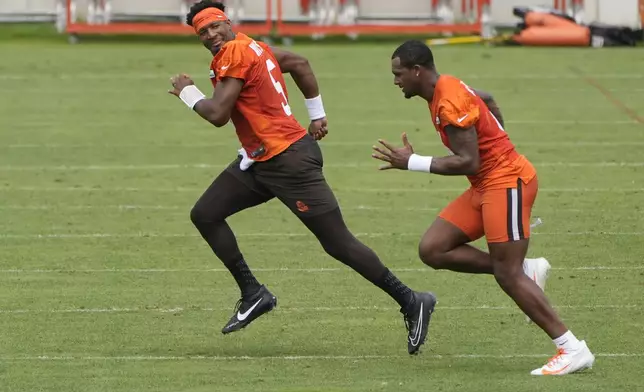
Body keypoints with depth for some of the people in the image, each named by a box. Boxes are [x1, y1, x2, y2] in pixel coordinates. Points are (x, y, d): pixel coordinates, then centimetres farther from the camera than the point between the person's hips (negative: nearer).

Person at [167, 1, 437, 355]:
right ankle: (253, 294, 8)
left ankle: (411, 303, 1)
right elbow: (299, 63, 24)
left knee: (339, 244, -6)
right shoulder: (250, 46, 12)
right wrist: (317, 113, 26)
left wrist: (187, 92, -3)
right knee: (205, 215, 6)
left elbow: (218, 114, -21)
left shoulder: (234, 53, -16)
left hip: (289, 162, -10)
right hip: (259, 160, 10)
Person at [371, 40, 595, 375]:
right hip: (486, 185, 10)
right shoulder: (448, 90, 11)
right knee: (432, 249, 2)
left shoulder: (449, 102, -20)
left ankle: (573, 350, -8)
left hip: (506, 182, -10)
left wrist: (412, 163, -20)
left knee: (508, 275, -11)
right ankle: (526, 273, 6)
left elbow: (469, 162, -24)